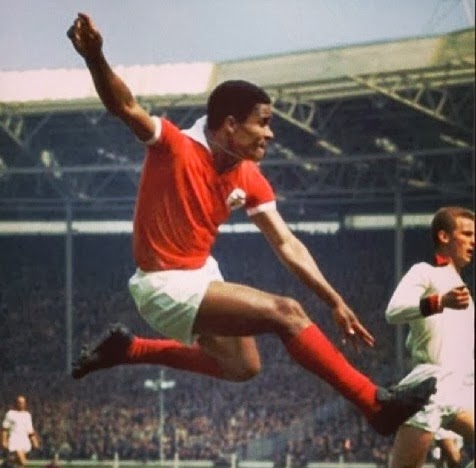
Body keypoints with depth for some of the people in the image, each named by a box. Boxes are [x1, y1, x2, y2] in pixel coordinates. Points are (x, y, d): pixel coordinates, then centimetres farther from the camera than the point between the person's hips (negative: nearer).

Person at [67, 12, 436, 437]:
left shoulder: (249, 178, -1)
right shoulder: (175, 147, -22)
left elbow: (287, 245, 1)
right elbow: (124, 106, -37)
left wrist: (334, 301, -5)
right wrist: (95, 58, -56)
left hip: (202, 274, 9)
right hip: (167, 286, -9)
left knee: (242, 366, 27)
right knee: (285, 313, -20)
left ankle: (128, 348, 33)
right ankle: (378, 403, -16)